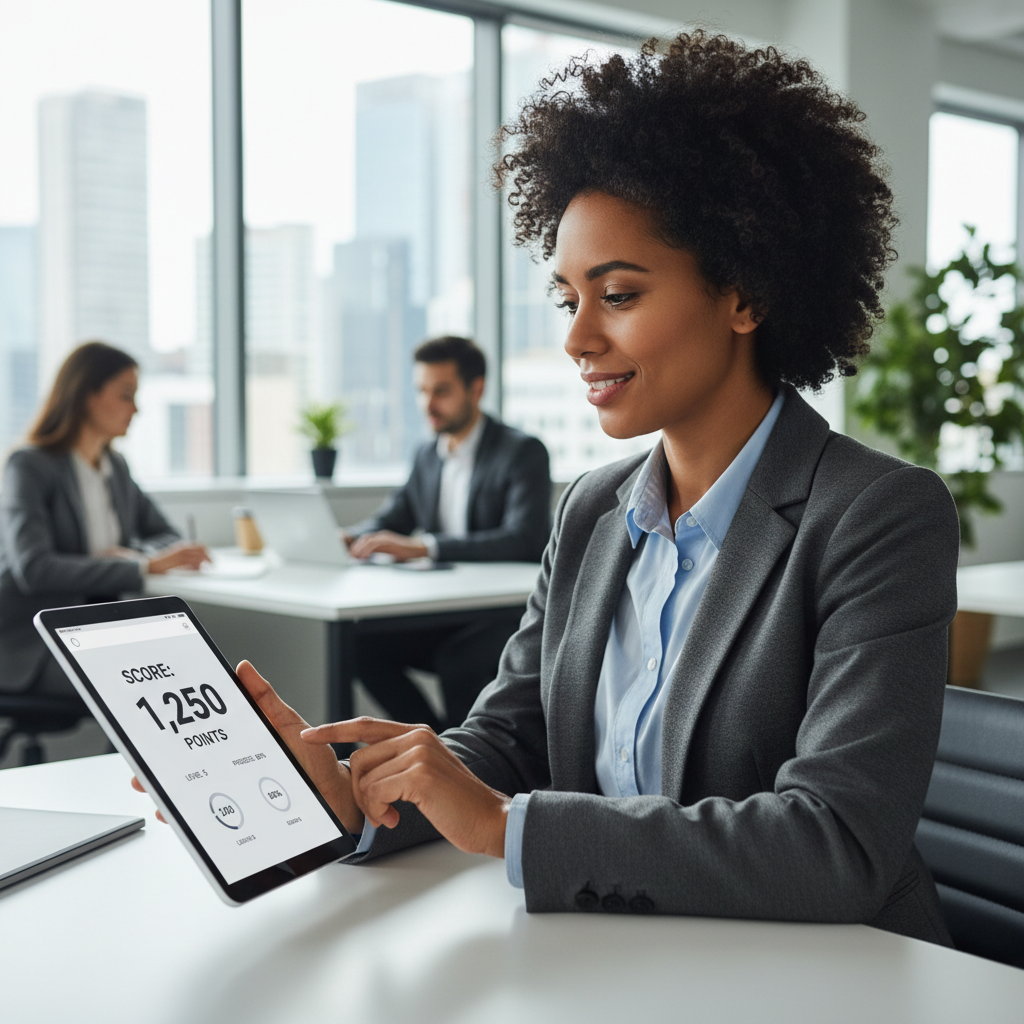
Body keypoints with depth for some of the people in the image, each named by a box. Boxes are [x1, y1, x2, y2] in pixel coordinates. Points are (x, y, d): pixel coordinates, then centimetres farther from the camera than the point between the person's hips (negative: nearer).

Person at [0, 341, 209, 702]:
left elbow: (164, 535, 19)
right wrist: (142, 567, -26)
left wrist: (134, 554, -6)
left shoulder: (116, 468, 15)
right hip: (30, 646, -6)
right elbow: (34, 570, -22)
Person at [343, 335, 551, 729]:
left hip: (512, 616, -7)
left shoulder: (523, 451, -9)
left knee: (457, 659, -33)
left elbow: (523, 539, -23)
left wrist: (422, 547, -33)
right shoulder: (428, 456, 15)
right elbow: (390, 520, 17)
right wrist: (345, 539, -8)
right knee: (364, 645, -15)